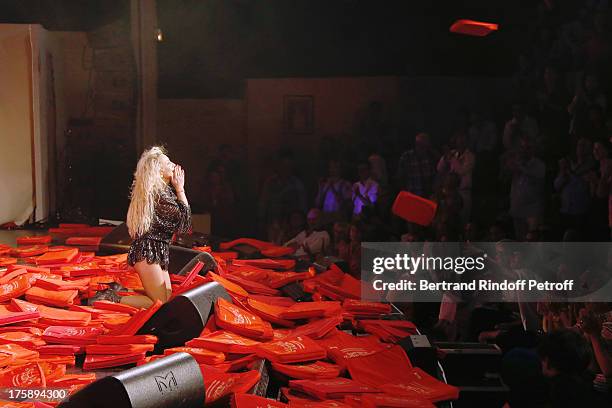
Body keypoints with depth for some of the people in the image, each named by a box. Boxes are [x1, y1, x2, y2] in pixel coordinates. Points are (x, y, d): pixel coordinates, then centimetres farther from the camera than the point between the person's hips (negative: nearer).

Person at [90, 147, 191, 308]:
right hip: (148, 252, -10)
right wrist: (180, 189, -5)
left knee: (167, 298, 13)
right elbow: (185, 222, -10)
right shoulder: (160, 194, -16)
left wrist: (177, 189, 10)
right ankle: (113, 300, -8)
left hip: (157, 253, 10)